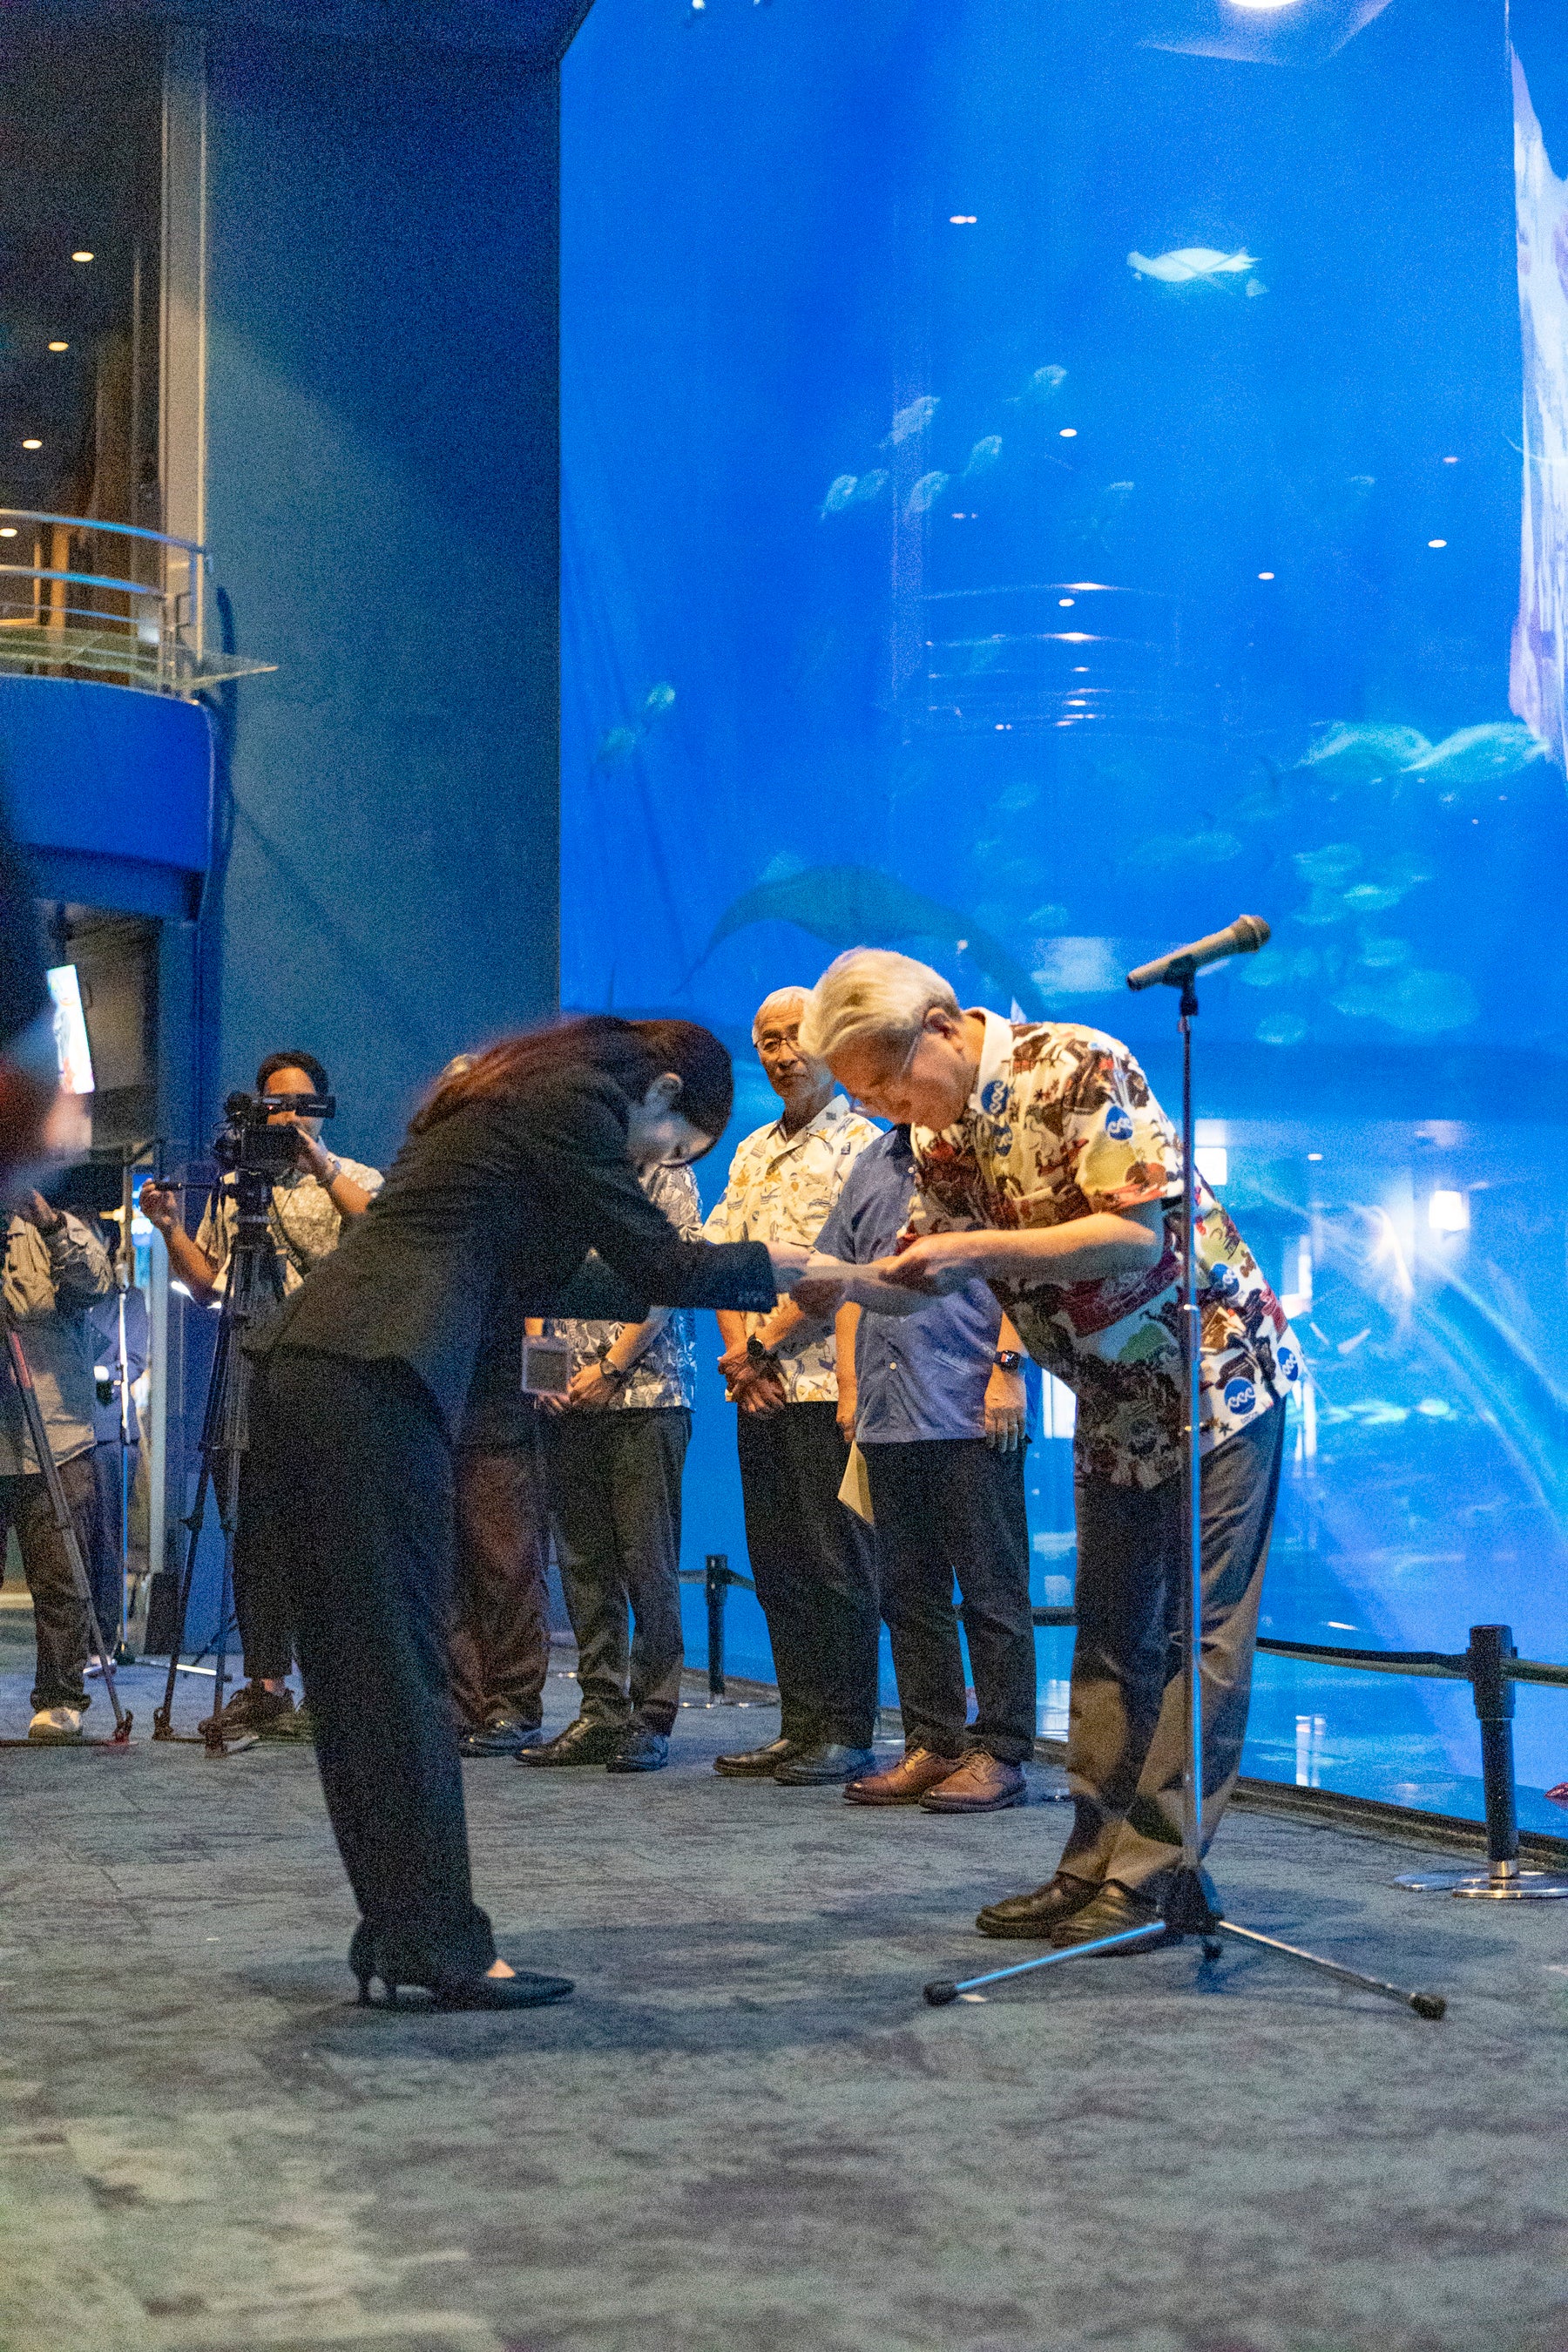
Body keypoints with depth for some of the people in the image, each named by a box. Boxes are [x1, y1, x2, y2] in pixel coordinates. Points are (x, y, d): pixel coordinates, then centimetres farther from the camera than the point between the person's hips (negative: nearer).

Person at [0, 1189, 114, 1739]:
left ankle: (60, 1700, 6)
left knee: (59, 1581, -2)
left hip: (56, 1444, -1)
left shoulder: (56, 1234, 6)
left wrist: (52, 1225, -30)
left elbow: (95, 1282, -14)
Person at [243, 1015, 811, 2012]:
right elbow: (656, 1257, -1)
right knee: (401, 1674, -7)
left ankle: (394, 1939, 15)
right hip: (374, 1380, -10)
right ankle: (441, 1945, -3)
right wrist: (767, 1268, 14)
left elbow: (541, 1275, 31)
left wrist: (666, 1285, 35)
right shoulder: (578, 1098, -2)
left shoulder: (521, 1091, 27)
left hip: (306, 1370, 10)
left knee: (355, 1673, 10)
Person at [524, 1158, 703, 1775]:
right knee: (582, 1560, 6)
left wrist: (611, 1366, -11)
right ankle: (601, 1712, 14)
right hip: (569, 1399, 6)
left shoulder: (661, 1169, 1)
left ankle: (652, 1717, 2)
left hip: (647, 1393, -5)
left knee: (647, 1559, -5)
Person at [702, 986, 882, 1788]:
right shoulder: (753, 1152, 19)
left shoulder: (859, 1143, -3)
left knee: (835, 1562, -5)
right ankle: (801, 1725, 15)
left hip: (826, 1381, -7)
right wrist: (738, 1352, -3)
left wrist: (763, 1345, -12)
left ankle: (848, 1733, 1)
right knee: (776, 1562, 8)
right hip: (758, 1388, 7)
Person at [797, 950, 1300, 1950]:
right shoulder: (942, 1134, 3)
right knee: (1111, 1639, 10)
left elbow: (1140, 1234, -26)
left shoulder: (1081, 1070, -21)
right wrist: (837, 1287, -11)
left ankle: (1151, 1880, -3)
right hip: (1116, 1404, 8)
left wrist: (979, 1248, -29)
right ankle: (1094, 1868, 15)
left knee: (1197, 1637, -5)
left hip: (1216, 1374, -8)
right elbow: (932, 1263, 7)